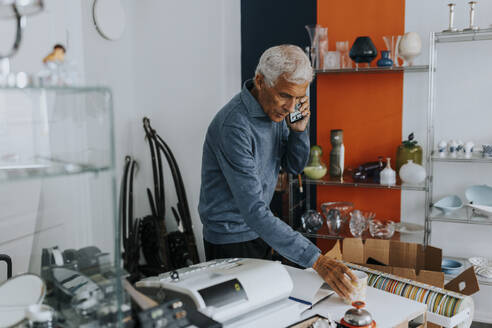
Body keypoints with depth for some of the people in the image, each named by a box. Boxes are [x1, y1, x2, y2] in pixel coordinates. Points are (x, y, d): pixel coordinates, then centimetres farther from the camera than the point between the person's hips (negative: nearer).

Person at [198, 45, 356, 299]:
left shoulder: (277, 109, -4)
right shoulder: (234, 125, -31)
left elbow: (294, 167, 5)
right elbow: (254, 210, -36)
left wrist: (299, 130, -16)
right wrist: (316, 260, -39)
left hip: (258, 230, 8)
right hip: (230, 238, -8)